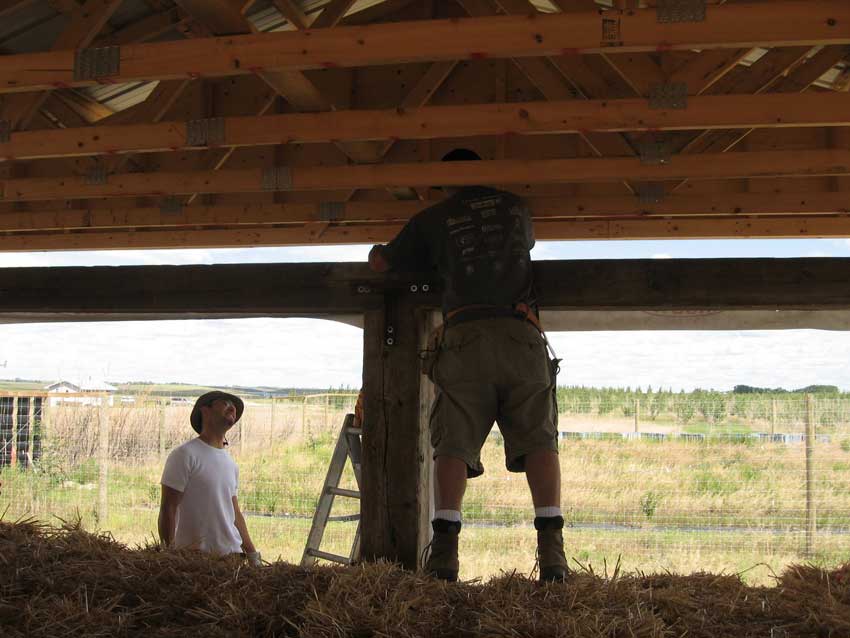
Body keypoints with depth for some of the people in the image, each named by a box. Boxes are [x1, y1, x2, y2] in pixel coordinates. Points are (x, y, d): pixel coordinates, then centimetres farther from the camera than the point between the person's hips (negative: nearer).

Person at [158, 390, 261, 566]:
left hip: (233, 553, 6)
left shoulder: (230, 463, 16)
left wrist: (253, 555, 17)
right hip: (194, 557, -6)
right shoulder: (185, 454, -5)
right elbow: (168, 509, -9)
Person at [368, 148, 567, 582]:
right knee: (538, 439, -1)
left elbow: (380, 264, 26)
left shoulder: (433, 219, 16)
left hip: (464, 338, -1)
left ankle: (445, 547, -19)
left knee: (453, 445, -2)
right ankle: (551, 545, -18)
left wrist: (379, 249, 49)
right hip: (520, 337, 1)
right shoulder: (516, 208, 24)